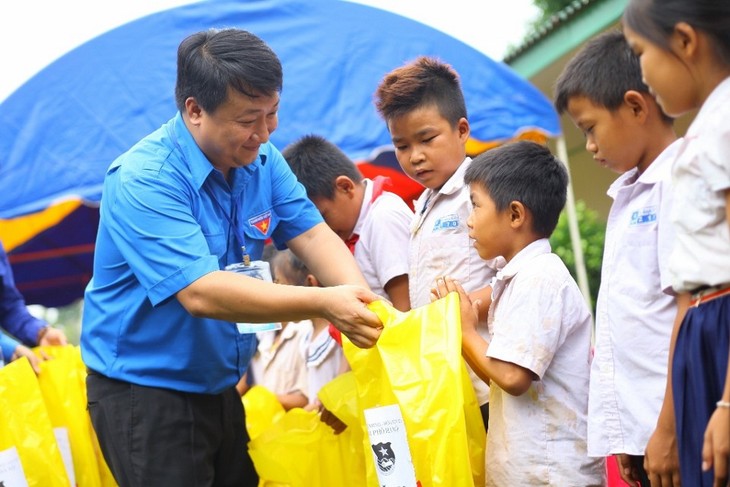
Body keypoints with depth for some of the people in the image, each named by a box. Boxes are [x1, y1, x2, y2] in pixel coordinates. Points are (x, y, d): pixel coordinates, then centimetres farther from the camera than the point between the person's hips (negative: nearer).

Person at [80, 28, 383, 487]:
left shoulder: (261, 159, -1)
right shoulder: (144, 182, -24)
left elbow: (313, 234, -4)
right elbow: (201, 293, -33)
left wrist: (363, 301, -25)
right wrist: (324, 304, -38)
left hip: (223, 386, 7)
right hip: (145, 394, -7)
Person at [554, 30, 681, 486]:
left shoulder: (679, 184, -9)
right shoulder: (628, 194, 17)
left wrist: (668, 432, -18)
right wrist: (627, 440, 14)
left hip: (670, 429, -8)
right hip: (636, 430, 8)